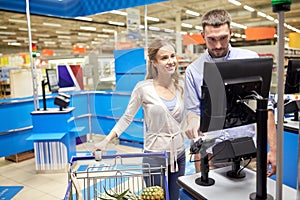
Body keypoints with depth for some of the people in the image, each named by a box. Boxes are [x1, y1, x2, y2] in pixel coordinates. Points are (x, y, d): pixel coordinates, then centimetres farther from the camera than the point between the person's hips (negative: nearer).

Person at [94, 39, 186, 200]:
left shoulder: (180, 85, 0)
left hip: (178, 154, 4)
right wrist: (106, 141, -12)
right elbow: (127, 118, -6)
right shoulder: (143, 88, -13)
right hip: (154, 154, -4)